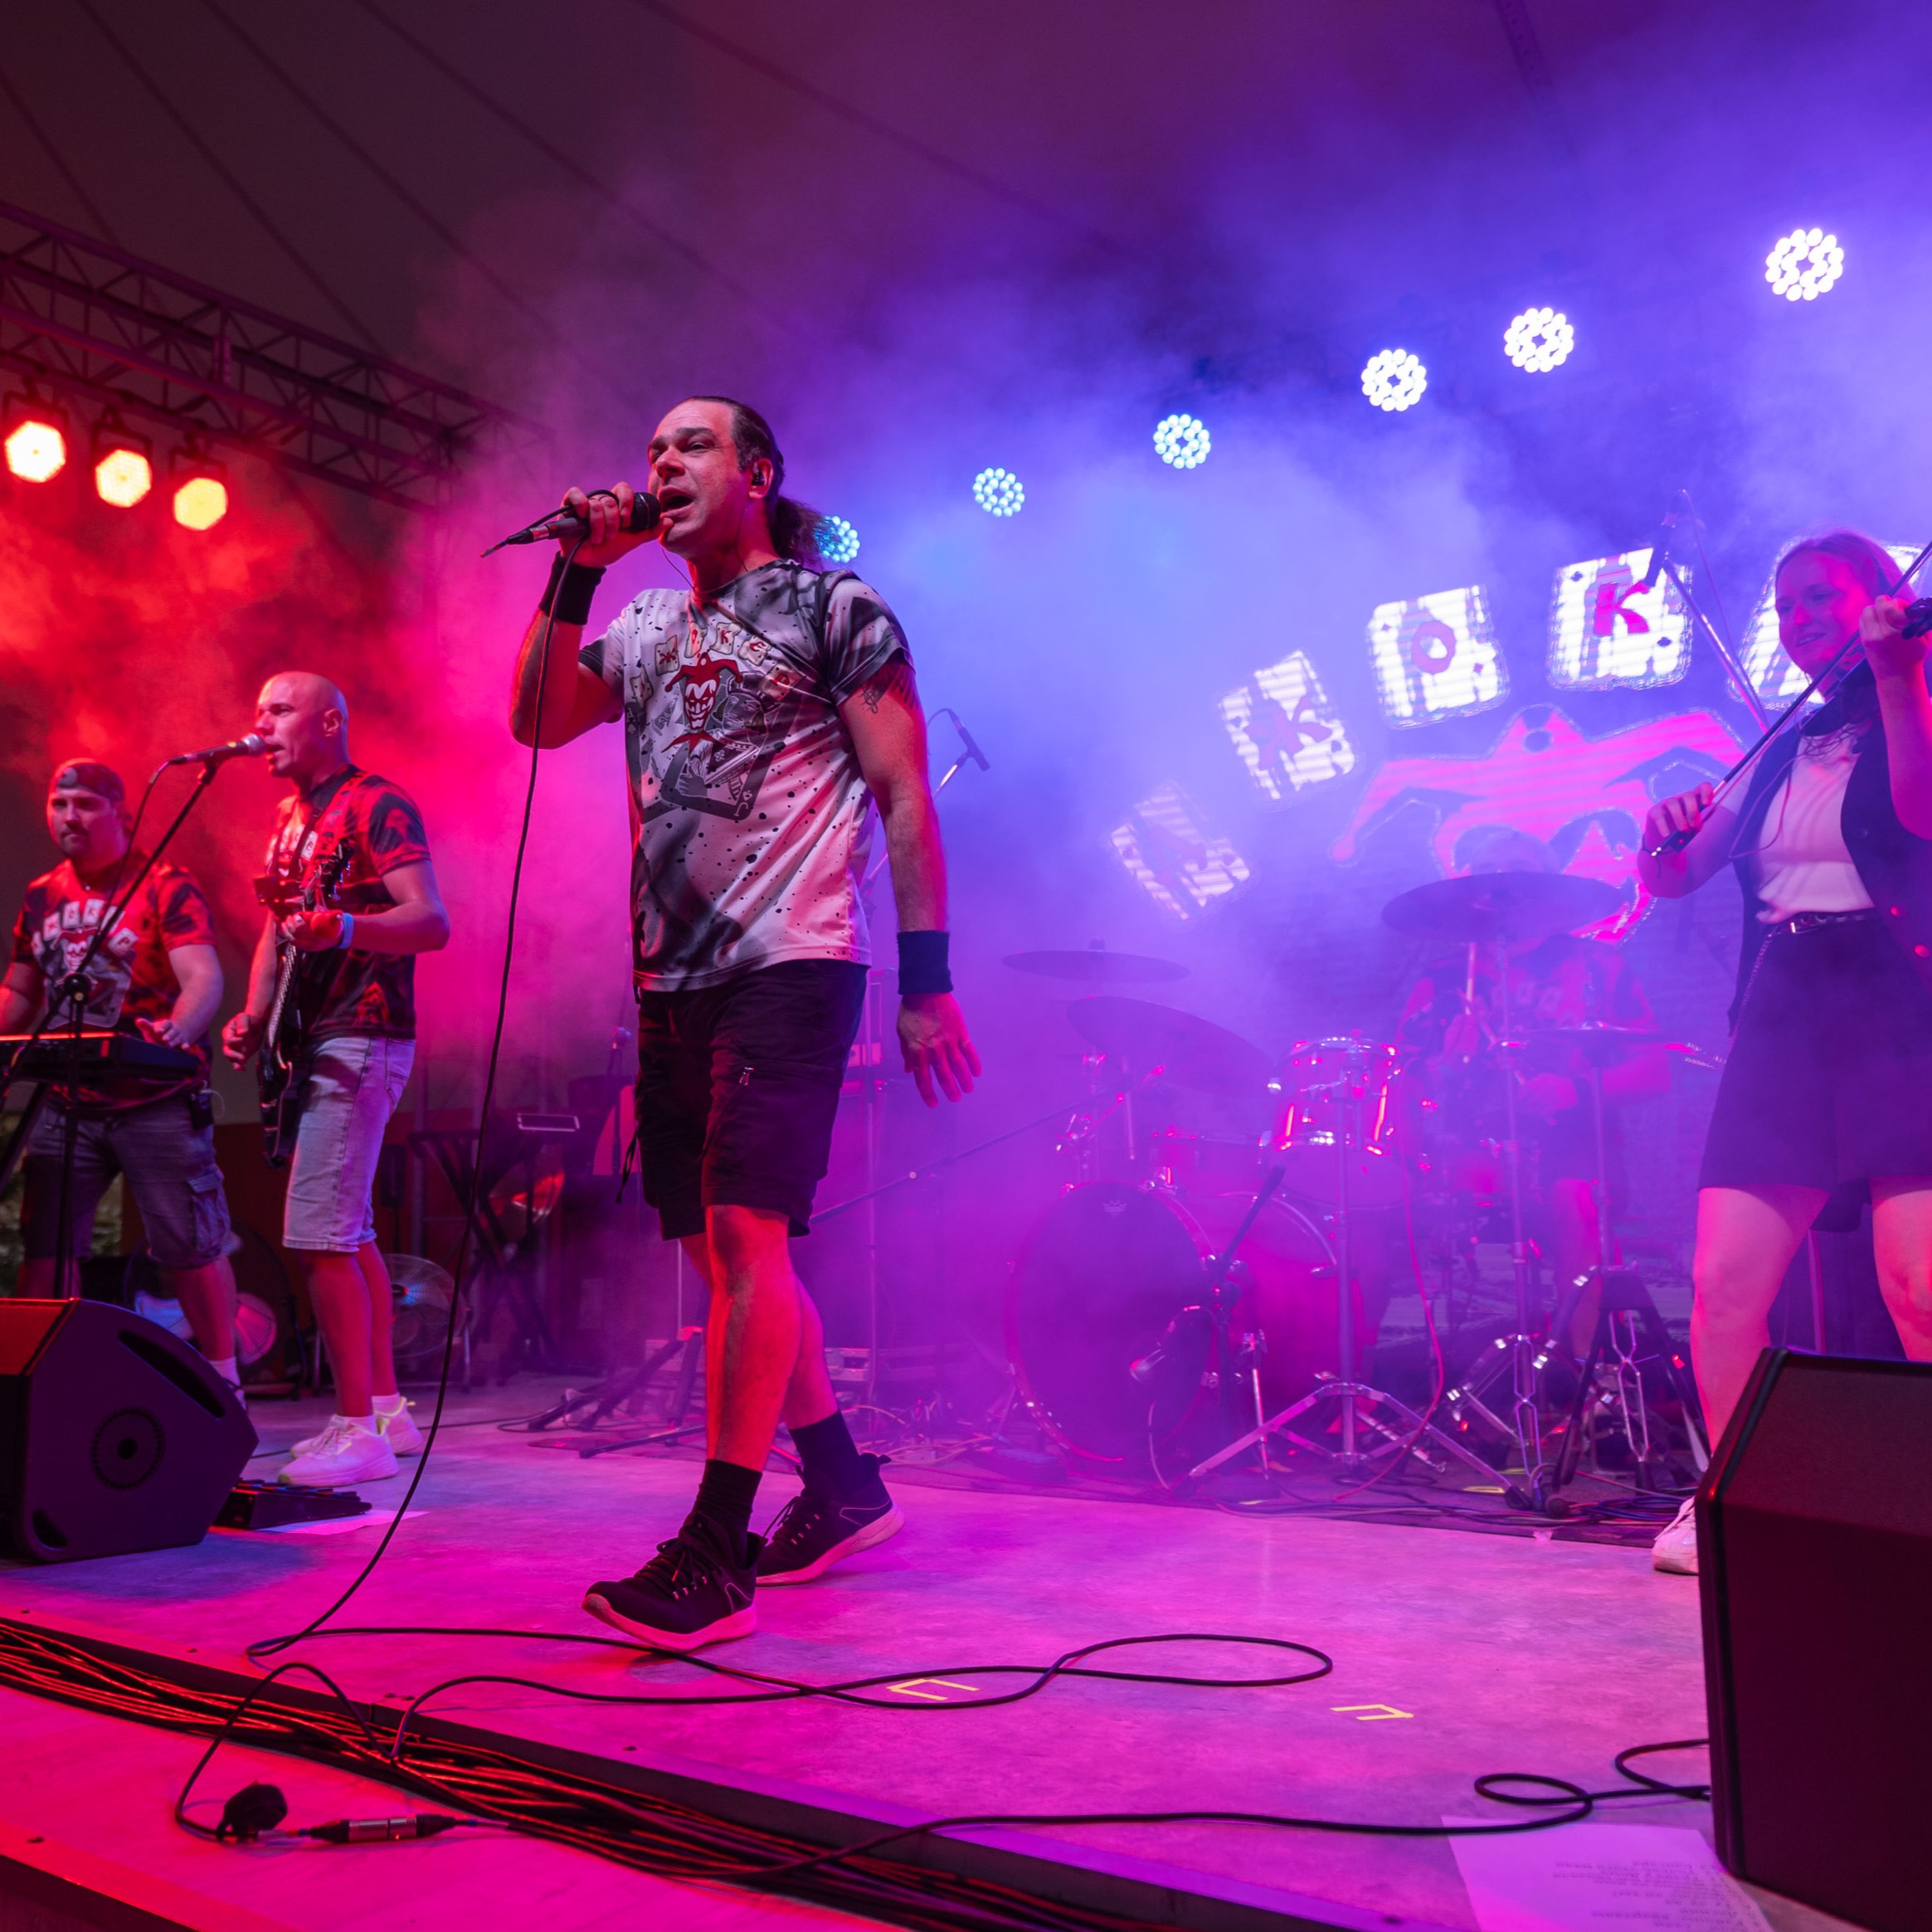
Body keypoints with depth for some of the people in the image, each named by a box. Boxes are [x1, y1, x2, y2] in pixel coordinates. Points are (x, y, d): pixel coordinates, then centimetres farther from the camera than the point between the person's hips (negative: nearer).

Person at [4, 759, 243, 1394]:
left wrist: (176, 1030, -36)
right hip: (68, 1102, 5)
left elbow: (204, 978, -17)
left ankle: (224, 1380, 12)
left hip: (158, 1100, -5)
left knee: (188, 1247, -2)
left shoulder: (166, 887, -4)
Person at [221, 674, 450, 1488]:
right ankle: (385, 1408, 20)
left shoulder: (377, 805, -9)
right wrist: (253, 1017, 8)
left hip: (358, 1041, -10)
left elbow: (432, 922, -20)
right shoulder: (290, 820, 19)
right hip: (313, 1044, 10)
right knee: (349, 1234, 12)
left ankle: (357, 1431, -8)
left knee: (317, 1236, -14)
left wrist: (342, 928, -37)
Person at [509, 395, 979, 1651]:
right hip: (672, 982, 7)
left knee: (744, 1233, -14)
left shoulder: (835, 608, 1)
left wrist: (928, 980, -11)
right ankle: (846, 1489, 25)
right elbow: (536, 722, 7)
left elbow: (904, 800, -4)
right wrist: (578, 571, 2)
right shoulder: (644, 631, 20)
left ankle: (715, 1555, -7)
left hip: (789, 968, -7)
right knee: (725, 1250, 10)